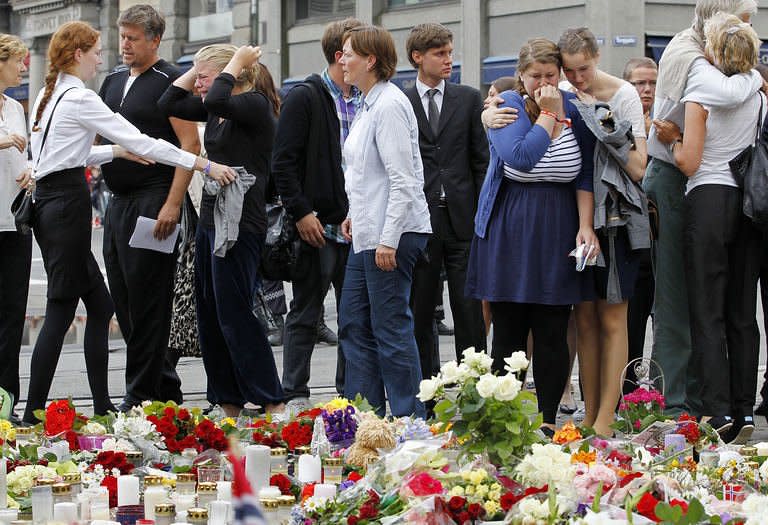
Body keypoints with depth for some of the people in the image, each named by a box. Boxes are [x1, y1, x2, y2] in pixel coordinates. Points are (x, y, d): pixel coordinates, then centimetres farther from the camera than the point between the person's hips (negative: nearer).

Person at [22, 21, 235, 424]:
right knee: (60, 311, -6)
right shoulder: (79, 99, -13)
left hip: (48, 204, 10)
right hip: (68, 204, -10)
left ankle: (102, 406, 12)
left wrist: (115, 151, 16)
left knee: (100, 307, 12)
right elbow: (142, 142, -14)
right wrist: (205, 166, -11)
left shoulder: (47, 96, 15)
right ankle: (33, 413, -6)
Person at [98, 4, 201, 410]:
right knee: (124, 300, 9)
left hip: (153, 203, -8)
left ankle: (141, 396, -3)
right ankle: (166, 386, 18)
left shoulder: (170, 82, -6)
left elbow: (190, 144, -12)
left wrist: (173, 204, -19)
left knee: (147, 301, -6)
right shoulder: (113, 83, 17)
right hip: (119, 203, 8)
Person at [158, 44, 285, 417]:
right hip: (210, 219, 10)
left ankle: (272, 403, -3)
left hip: (239, 226, -10)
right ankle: (229, 405, 15)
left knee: (234, 316, -8)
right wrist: (200, 66, 11)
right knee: (209, 317, 10)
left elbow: (216, 99, -30)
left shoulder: (255, 104, -12)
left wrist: (237, 61, -16)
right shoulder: (216, 110, 13)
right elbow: (168, 102, 17)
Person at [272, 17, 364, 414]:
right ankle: (295, 396, 6)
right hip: (317, 225, -6)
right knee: (305, 314, 1)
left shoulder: (365, 102, 12)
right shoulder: (305, 98, -7)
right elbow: (283, 162, -10)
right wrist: (301, 212, -15)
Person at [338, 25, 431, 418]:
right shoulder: (369, 105, 15)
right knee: (354, 324, 12)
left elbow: (402, 180, -21)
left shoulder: (390, 106, -16)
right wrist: (356, 214, 16)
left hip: (393, 235, -11)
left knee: (391, 328, -6)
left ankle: (410, 418, 1)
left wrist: (388, 240, -23)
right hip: (368, 234, 11)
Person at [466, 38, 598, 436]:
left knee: (552, 334, 0)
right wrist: (547, 114, -13)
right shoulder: (507, 107, -3)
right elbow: (522, 157, -20)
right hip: (508, 229, -2)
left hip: (558, 229, 2)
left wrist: (586, 225, -9)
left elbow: (584, 175, 1)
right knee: (508, 330, 0)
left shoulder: (575, 110, 4)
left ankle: (547, 420, 5)